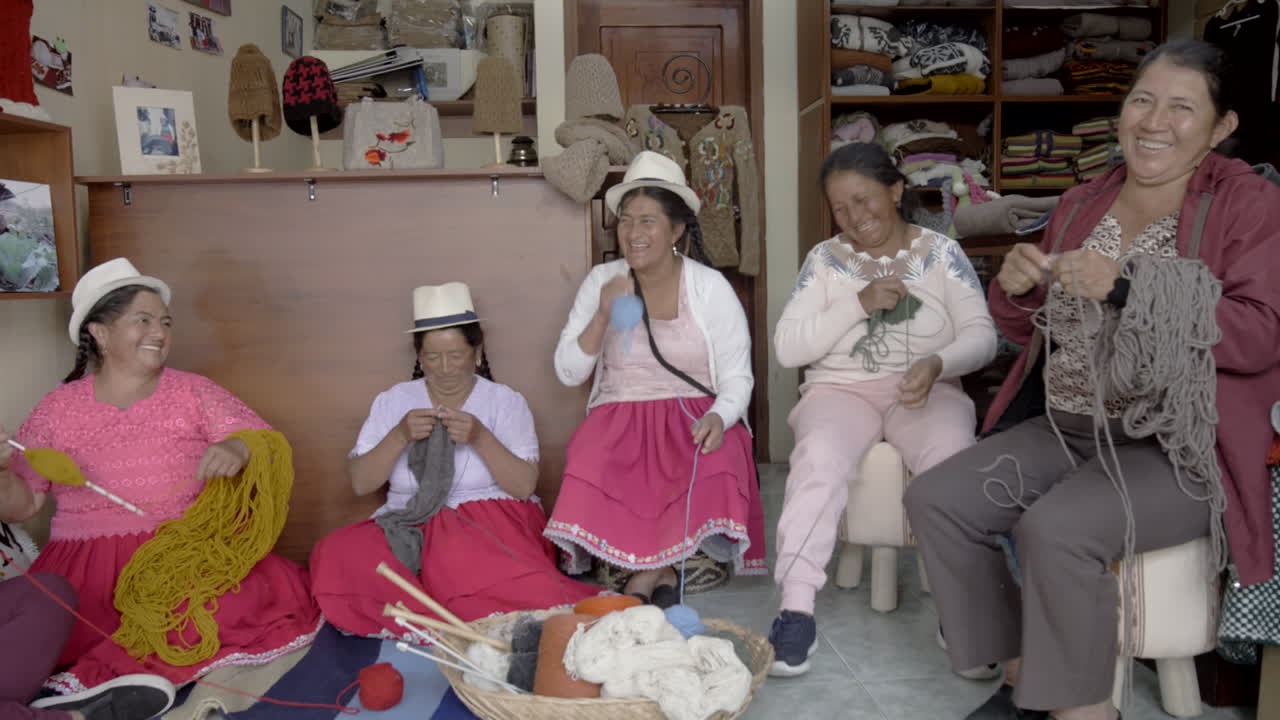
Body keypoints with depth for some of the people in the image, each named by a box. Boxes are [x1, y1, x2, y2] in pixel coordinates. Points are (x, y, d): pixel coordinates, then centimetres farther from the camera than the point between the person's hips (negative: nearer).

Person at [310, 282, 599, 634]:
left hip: (492, 523, -4)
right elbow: (360, 484, 2)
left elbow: (525, 486, -6)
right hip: (412, 529, 5)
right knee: (335, 556, -26)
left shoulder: (506, 401, 4)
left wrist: (480, 438, -19)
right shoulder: (392, 401, 9)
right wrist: (400, 437, -14)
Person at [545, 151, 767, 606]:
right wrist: (603, 315, -13)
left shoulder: (710, 287, 0)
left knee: (714, 467, -34)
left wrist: (719, 417, -23)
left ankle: (643, 577, -18)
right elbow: (567, 373, 2)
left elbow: (737, 377, 0)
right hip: (619, 416, 1)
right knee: (592, 463, -32)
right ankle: (661, 572, -16)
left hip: (693, 416, -1)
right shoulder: (601, 281, 5)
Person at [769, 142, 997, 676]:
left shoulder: (942, 252, 6)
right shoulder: (825, 258, 7)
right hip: (840, 390, 0)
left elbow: (982, 336, 0)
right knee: (819, 457, -34)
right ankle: (796, 611, -32)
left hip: (928, 391, 0)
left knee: (953, 457, -34)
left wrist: (936, 364, -23)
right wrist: (860, 303, -11)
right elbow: (787, 348, -1)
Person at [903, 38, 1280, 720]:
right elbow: (1028, 332, 16)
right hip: (1066, 430, 6)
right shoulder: (1081, 203, 11)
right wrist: (1015, 288, -7)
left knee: (1055, 530, -31)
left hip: (1182, 448, -6)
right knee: (934, 500, -9)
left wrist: (1125, 289, -26)